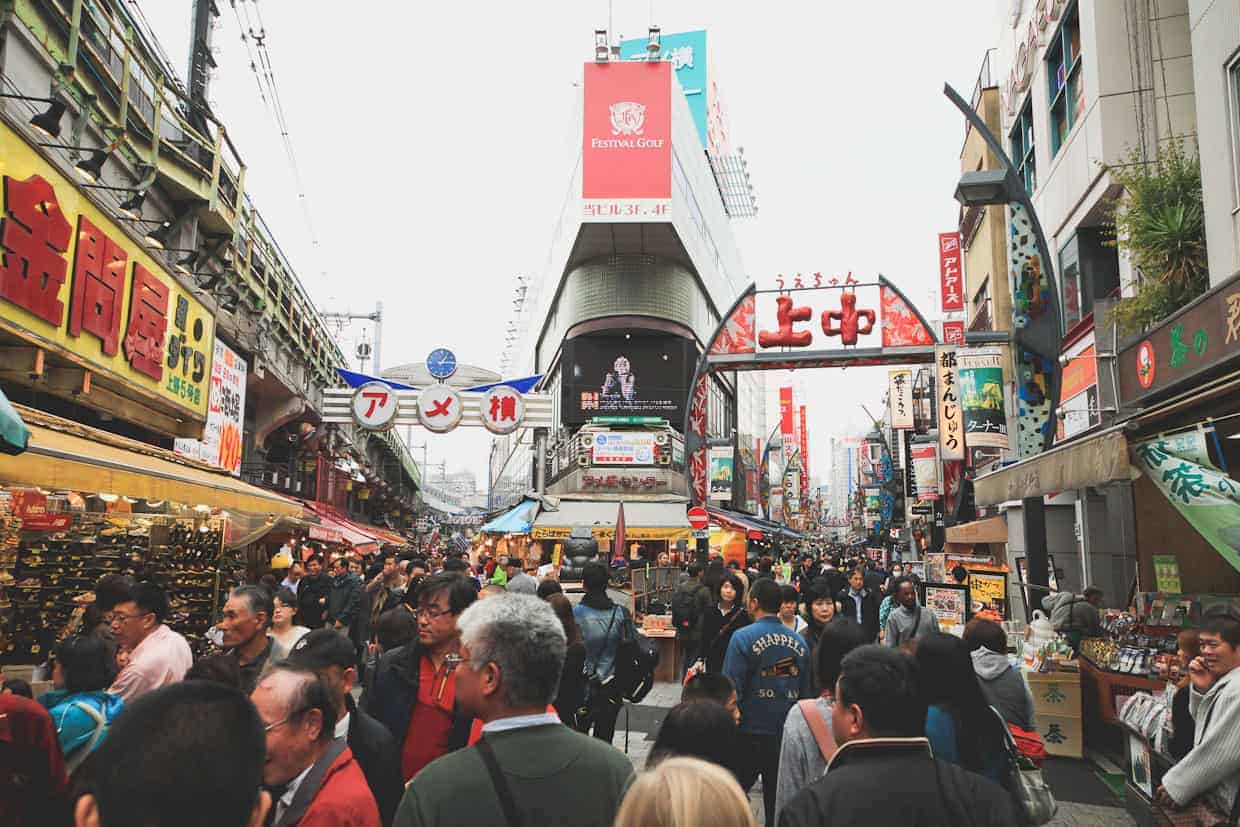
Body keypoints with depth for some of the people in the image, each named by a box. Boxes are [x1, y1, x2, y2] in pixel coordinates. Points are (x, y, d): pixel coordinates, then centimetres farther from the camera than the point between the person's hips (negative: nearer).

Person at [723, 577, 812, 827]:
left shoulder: (743, 637, -14)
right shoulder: (799, 641, 2)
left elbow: (731, 689, -14)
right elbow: (806, 690, 11)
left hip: (750, 732, -4)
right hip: (787, 734, 5)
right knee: (778, 800, 16)